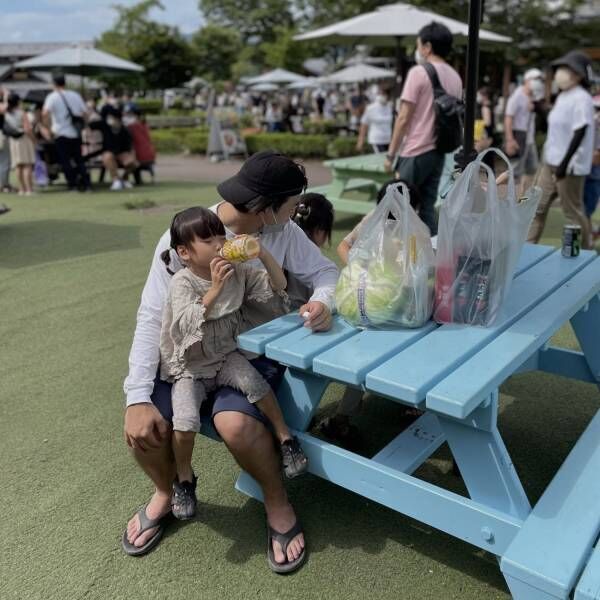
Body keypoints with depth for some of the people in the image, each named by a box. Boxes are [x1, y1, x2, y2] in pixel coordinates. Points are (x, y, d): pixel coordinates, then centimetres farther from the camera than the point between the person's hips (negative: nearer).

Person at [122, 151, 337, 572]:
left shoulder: (284, 233, -8)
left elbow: (325, 271, 2)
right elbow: (152, 318, -14)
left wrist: (324, 301, -24)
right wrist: (138, 397, -21)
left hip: (256, 353, 0)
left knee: (234, 423, -31)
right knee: (144, 430, -19)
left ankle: (279, 506, 1)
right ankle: (166, 492, 19)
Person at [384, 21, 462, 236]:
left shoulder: (418, 72, -8)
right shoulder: (455, 77, 12)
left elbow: (404, 118, -10)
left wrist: (391, 154, -6)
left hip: (415, 152, -7)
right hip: (438, 152, 7)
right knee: (427, 209, 10)